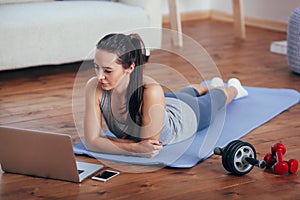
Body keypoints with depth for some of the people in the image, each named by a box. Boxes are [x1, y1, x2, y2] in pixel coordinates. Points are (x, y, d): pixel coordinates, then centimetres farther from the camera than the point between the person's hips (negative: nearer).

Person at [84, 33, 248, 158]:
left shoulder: (151, 92, -49)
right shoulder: (94, 87, -38)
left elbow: (150, 144, -40)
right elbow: (91, 141, -36)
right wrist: (135, 148, -47)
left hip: (188, 114, -4)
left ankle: (233, 88, 67)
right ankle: (213, 85, 72)